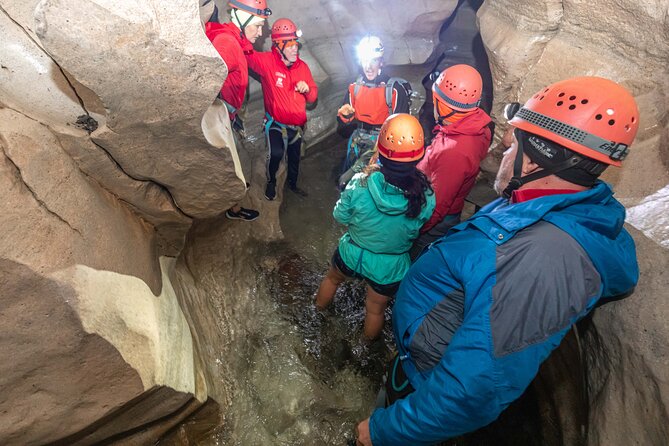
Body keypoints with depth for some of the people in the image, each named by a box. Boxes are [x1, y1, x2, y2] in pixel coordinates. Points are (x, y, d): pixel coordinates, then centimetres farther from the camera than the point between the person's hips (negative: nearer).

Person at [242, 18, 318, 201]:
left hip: (297, 124, 5)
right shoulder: (267, 61, -14)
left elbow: (313, 96, 5)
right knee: (276, 153, -26)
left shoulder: (302, 66, -1)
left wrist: (307, 89, -17)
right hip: (276, 123, -5)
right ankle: (271, 182, 5)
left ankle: (292, 183, 48)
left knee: (295, 156, 20)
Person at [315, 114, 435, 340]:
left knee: (332, 278, 34)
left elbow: (340, 216, -11)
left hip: (352, 254, 0)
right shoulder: (425, 196, -27)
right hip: (390, 267, 0)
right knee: (375, 308, 28)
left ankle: (319, 307, 65)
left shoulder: (360, 185, -31)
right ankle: (369, 341, 58)